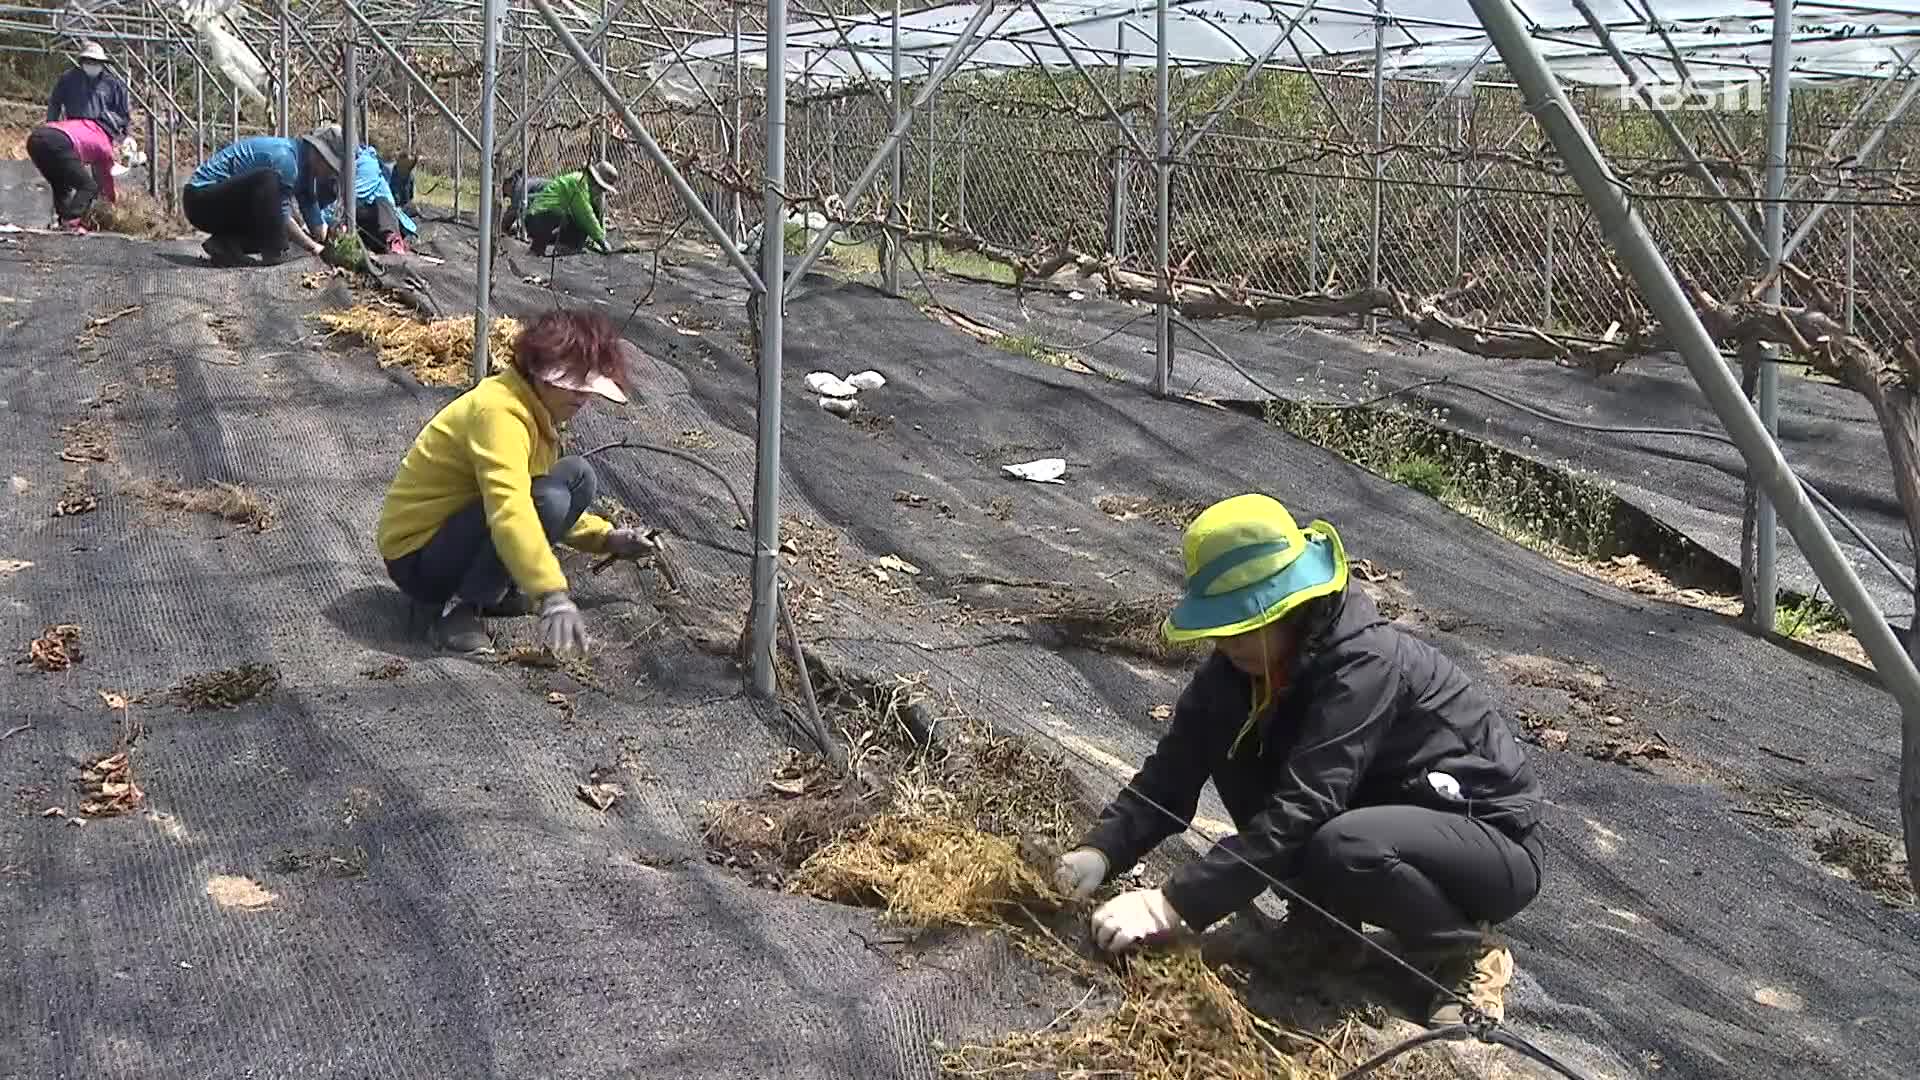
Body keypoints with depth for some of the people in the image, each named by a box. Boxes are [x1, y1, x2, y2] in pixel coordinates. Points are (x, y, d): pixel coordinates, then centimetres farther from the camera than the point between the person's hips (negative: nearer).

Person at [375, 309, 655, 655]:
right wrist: (553, 594, -50)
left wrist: (605, 537, 10)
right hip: (417, 560, -10)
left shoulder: (534, 410, 8)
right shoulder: (499, 412, -24)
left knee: (578, 478, 1)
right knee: (547, 500, -30)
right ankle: (458, 606, -18)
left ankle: (495, 590, 3)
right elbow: (509, 510, -40)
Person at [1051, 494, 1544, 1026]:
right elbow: (1173, 772, -8)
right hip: (1389, 813, 7)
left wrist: (1174, 906, -37)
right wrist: (1100, 852, -25)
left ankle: (1469, 953, -9)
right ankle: (1322, 922, 2)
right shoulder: (1241, 665, -7)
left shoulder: (1365, 664, -30)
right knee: (1229, 742, -10)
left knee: (1343, 848, -38)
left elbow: (1299, 809, -36)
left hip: (1496, 844, -7)